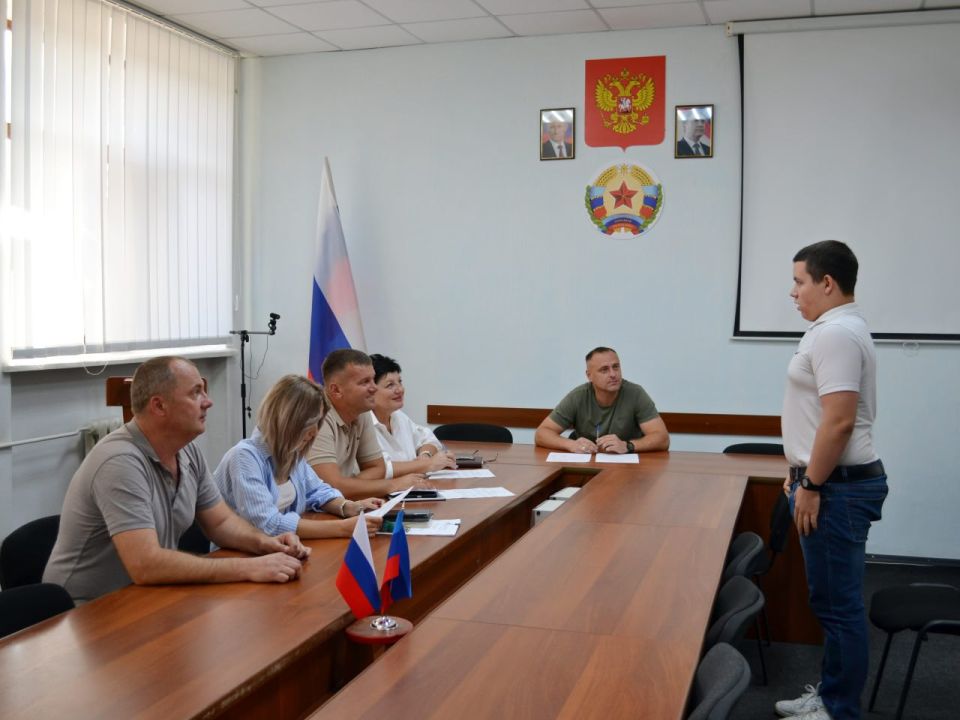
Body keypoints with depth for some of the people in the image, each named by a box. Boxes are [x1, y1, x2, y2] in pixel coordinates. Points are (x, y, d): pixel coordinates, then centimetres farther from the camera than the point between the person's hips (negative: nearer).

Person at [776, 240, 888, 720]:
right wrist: (804, 474, 24)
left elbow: (839, 421, -25)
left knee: (839, 605, -2)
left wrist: (811, 486, -19)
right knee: (834, 601, 17)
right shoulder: (838, 328, 15)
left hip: (836, 487, -11)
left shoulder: (835, 333, -18)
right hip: (835, 482, 11)